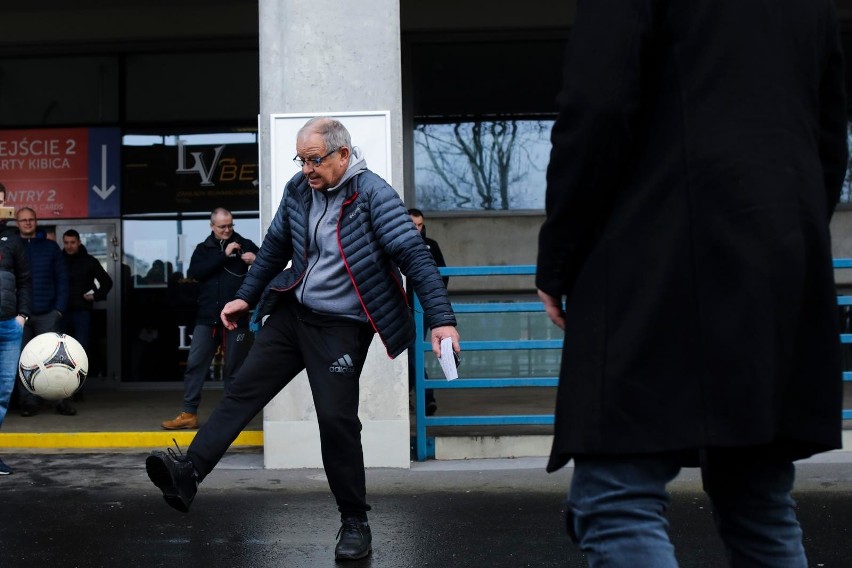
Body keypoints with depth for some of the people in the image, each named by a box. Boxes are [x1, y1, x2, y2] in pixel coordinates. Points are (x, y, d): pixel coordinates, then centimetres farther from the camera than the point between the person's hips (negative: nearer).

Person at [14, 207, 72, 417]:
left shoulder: (50, 247, 9)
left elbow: (62, 279, 6)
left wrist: (60, 308, -4)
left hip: (47, 313, -1)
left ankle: (61, 401, 0)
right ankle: (28, 401, 8)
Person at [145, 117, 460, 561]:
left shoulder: (373, 193, -16)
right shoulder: (298, 189, 2)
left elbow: (414, 255, -21)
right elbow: (275, 247, 16)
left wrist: (441, 318, -28)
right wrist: (246, 296, 19)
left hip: (341, 326, -6)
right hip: (291, 312, 6)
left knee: (336, 417, -7)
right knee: (243, 389, -1)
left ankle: (355, 520, 9)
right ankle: (187, 473, -1)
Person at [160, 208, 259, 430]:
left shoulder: (244, 244, 6)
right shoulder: (203, 249, 10)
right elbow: (195, 272, -7)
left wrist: (256, 260, -19)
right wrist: (224, 255, -13)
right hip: (207, 317, 2)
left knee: (234, 367, 5)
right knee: (194, 363, -1)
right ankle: (189, 413, 6)